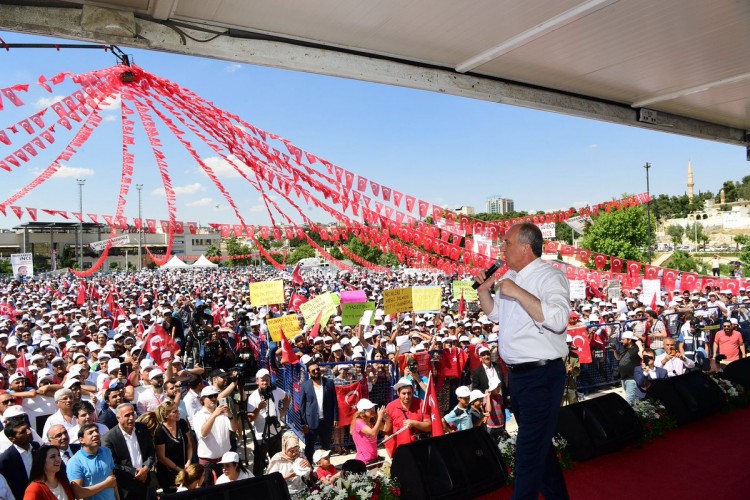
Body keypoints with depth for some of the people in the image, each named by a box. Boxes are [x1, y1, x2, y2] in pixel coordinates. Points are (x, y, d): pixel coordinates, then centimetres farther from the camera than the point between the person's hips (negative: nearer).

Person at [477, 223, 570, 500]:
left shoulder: (549, 276, -16)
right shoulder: (510, 277, 10)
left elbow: (558, 319, -32)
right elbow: (494, 313, 21)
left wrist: (518, 293, -30)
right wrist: (484, 290, 4)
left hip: (541, 376, -9)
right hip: (517, 373, 9)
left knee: (529, 453, 0)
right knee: (539, 443, 24)